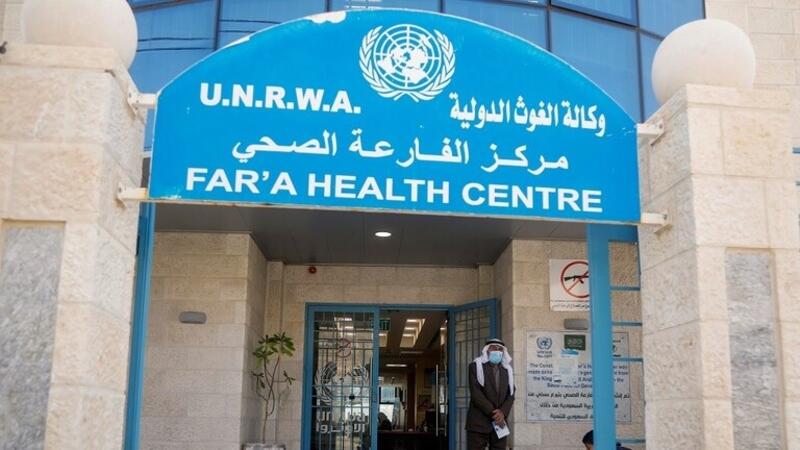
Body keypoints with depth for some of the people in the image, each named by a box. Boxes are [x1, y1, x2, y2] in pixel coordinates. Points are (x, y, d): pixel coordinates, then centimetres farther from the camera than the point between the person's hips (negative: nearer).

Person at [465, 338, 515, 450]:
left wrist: (503, 412, -11)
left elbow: (510, 394, 8)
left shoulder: (507, 370, 16)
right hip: (479, 423, -4)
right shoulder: (476, 366, 1)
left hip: (500, 423, 4)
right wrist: (493, 413, -14)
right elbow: (475, 394, -9)